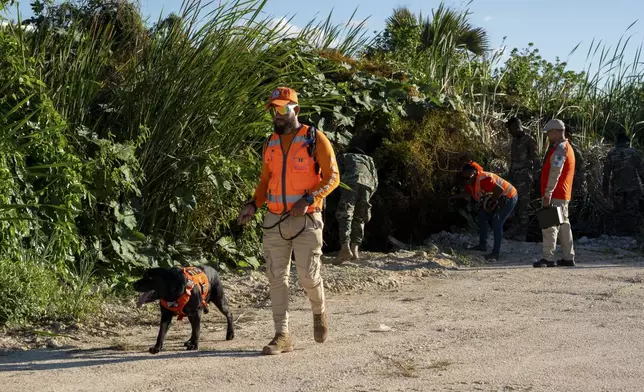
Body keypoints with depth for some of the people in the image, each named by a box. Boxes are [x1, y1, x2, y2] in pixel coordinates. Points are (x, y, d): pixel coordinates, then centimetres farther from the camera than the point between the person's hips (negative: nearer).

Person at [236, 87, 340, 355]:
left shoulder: (315, 140, -5)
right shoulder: (270, 144, 11)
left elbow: (332, 176, -7)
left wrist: (308, 199, -20)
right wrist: (253, 205, 1)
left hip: (306, 220, -5)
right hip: (274, 221, 5)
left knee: (308, 276, -4)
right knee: (276, 278, 2)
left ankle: (319, 313, 29)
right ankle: (282, 336, 8)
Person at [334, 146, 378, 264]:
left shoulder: (344, 156, 32)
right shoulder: (369, 159, 39)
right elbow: (375, 181, 27)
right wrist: (367, 198, 30)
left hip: (351, 182, -3)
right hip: (368, 185, 3)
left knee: (344, 215, -10)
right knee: (359, 218, 14)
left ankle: (345, 248, -28)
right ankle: (355, 249, 2)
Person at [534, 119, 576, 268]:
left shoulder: (560, 149, -15)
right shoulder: (566, 147, 19)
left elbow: (555, 174, -22)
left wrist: (547, 194, -24)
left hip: (555, 196, -11)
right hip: (563, 195, 11)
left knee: (550, 226, -11)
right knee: (563, 225, 14)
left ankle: (548, 258, -13)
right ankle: (568, 258, 19)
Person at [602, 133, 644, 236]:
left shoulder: (611, 154, 3)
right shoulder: (635, 153, 2)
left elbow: (606, 174, 4)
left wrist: (605, 189, 10)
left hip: (617, 188, 1)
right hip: (633, 188, -1)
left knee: (619, 212, 9)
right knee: (633, 211, 4)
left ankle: (621, 233, 8)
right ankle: (632, 232, 0)